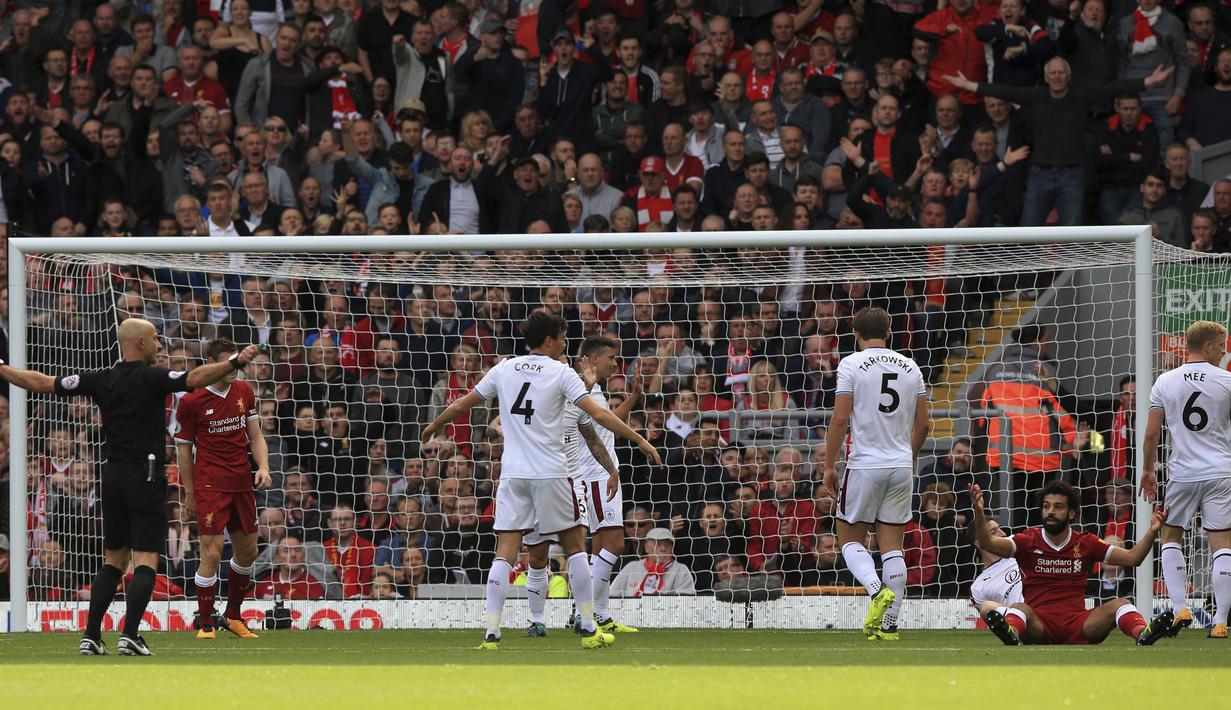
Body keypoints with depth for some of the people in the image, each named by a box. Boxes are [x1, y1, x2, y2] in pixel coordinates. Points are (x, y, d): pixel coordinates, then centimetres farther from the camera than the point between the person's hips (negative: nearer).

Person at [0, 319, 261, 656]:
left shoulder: (100, 380, 5)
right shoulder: (151, 378, -10)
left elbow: (43, 383, 9)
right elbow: (195, 378, -26)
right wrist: (235, 363, -28)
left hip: (113, 476, 6)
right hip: (145, 476, -6)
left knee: (113, 559, 13)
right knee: (145, 560, -5)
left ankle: (91, 636, 7)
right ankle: (130, 635, -16)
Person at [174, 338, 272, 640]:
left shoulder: (244, 392, 8)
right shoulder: (192, 401, -7)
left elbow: (255, 436, 13)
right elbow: (183, 447, 0)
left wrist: (263, 467, -5)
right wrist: (189, 493, 0)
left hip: (242, 484, 6)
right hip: (210, 487, -6)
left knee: (247, 552, 11)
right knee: (211, 553, -12)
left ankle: (233, 615, 28)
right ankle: (205, 622, -1)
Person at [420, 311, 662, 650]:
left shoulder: (503, 369, 8)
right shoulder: (561, 373, -3)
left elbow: (461, 405, 16)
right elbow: (598, 414, -11)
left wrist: (433, 427, 33)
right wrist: (639, 440, -8)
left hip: (512, 475, 3)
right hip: (550, 473, -3)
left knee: (505, 552, 0)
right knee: (574, 547, 10)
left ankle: (491, 634, -10)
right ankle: (589, 630, 11)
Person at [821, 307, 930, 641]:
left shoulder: (851, 364, -6)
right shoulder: (910, 367, 7)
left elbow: (840, 419, -10)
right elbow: (922, 424, 10)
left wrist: (829, 466, -3)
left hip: (864, 465, -4)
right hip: (901, 465, 4)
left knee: (850, 539, 9)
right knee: (892, 545, 7)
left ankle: (878, 590, -18)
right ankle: (888, 626, 4)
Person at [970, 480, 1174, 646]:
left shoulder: (1085, 543, 14)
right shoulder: (1029, 541, 9)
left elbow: (1132, 558, 11)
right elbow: (988, 544, -5)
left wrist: (1152, 532, -4)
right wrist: (979, 514, -22)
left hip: (1077, 626, 2)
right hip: (1039, 625, -2)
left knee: (1119, 605, -19)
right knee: (1021, 609, -33)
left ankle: (1143, 635, -51)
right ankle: (1012, 635, -68)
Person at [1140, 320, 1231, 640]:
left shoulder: (1165, 382, 2)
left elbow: (1151, 434, 3)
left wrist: (1148, 470, 16)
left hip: (1182, 473, 1)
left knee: (1171, 538, 18)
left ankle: (1180, 607, 5)